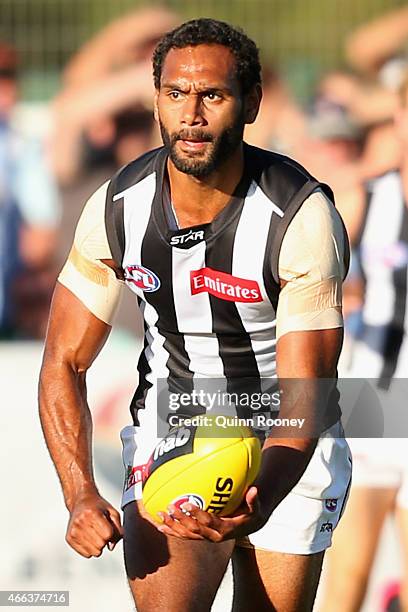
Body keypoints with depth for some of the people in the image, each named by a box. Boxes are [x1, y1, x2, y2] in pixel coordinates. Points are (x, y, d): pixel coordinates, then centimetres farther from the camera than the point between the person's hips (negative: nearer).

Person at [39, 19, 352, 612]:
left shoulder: (305, 217, -23)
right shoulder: (117, 208, -12)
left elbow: (302, 399, -26)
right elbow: (64, 363, -5)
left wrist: (256, 508, -45)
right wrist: (81, 495, -20)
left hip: (290, 450, -1)